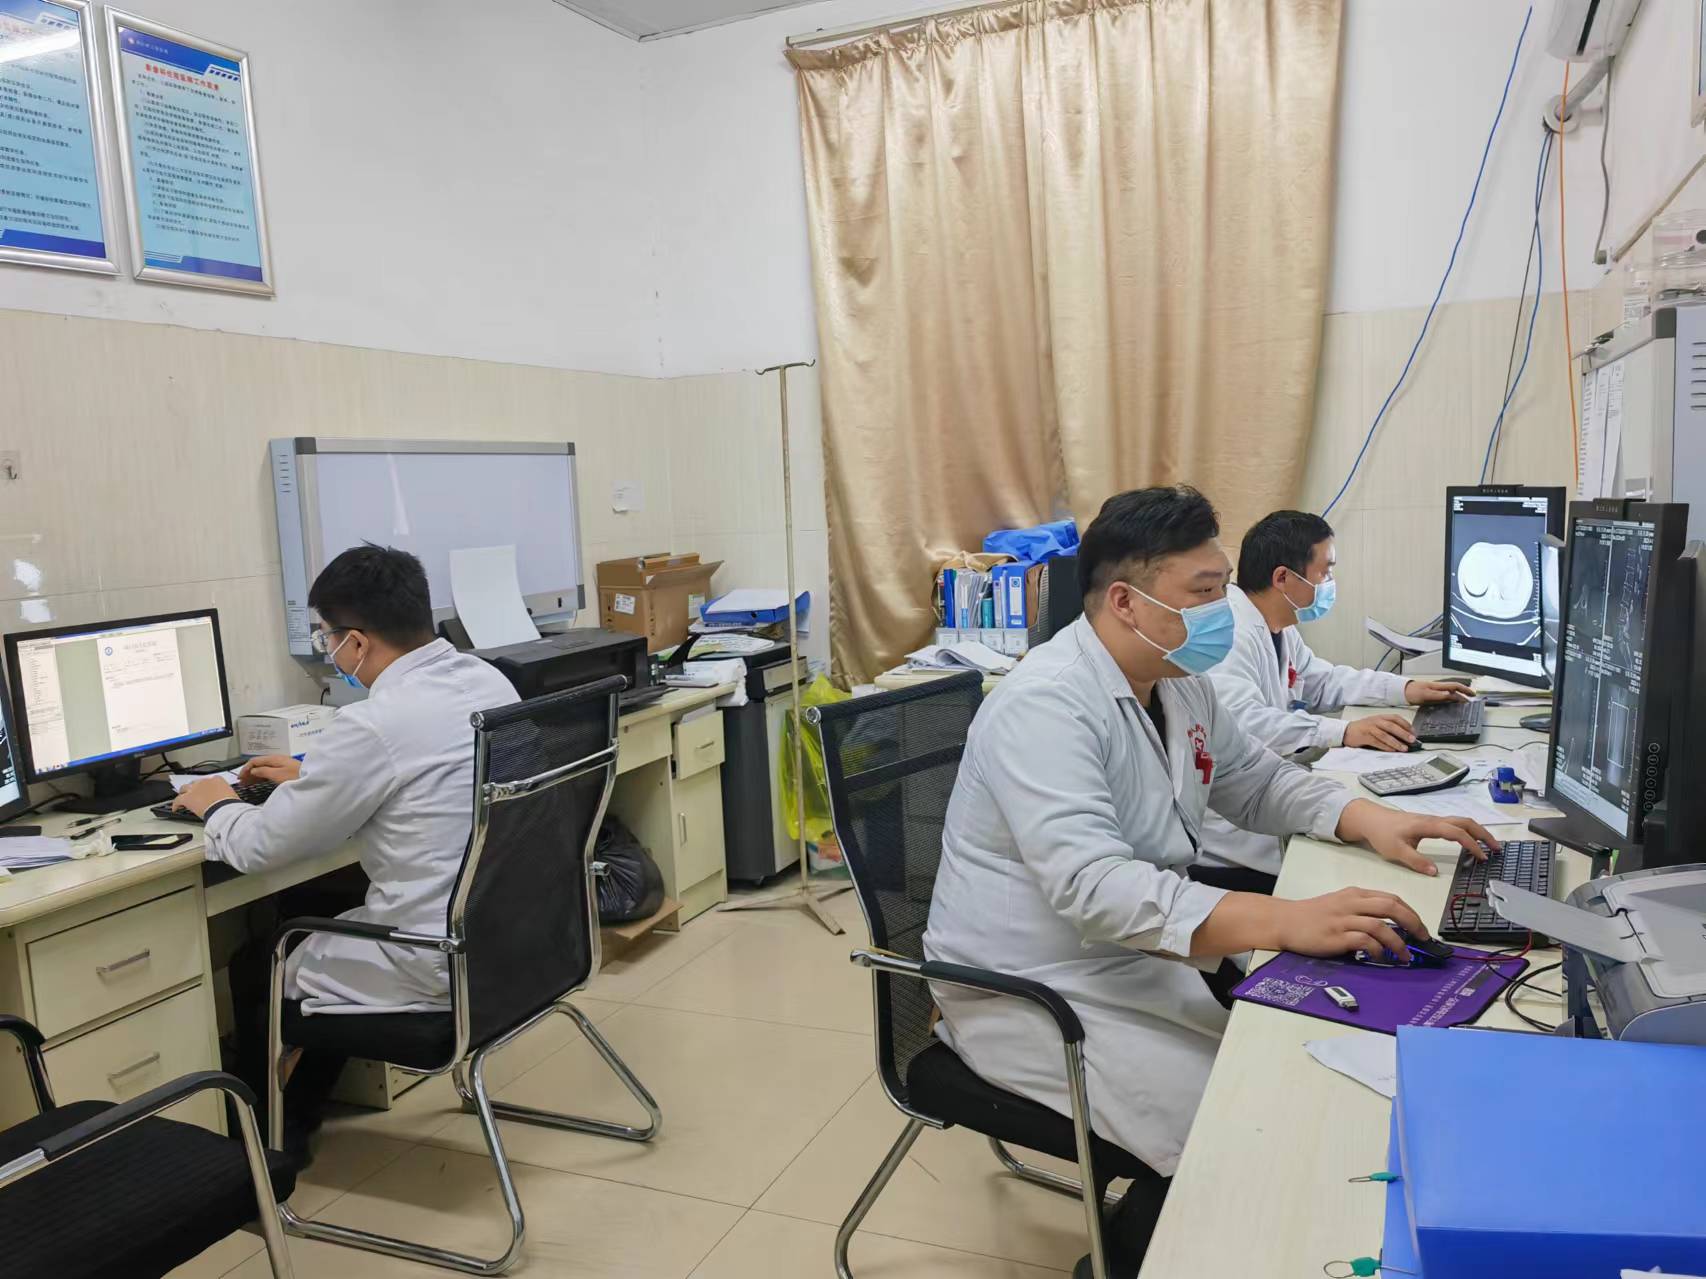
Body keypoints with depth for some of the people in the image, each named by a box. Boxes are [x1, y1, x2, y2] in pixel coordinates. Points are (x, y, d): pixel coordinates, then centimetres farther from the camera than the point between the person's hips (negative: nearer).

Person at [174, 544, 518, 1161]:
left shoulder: (375, 725, -23)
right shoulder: (490, 681, 1)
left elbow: (261, 847, -10)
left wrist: (217, 807, 11)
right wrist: (312, 776, 25)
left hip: (441, 968, -8)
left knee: (253, 970, 19)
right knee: (323, 914, 31)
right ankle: (294, 1120, 44)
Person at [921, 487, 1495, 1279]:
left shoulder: (1178, 682, 4)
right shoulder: (1048, 705, -27)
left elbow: (1256, 782, 17)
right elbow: (1093, 886, -37)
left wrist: (1366, 820, -2)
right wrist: (1285, 923, -45)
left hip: (1137, 961, 9)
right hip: (1033, 995, -9)